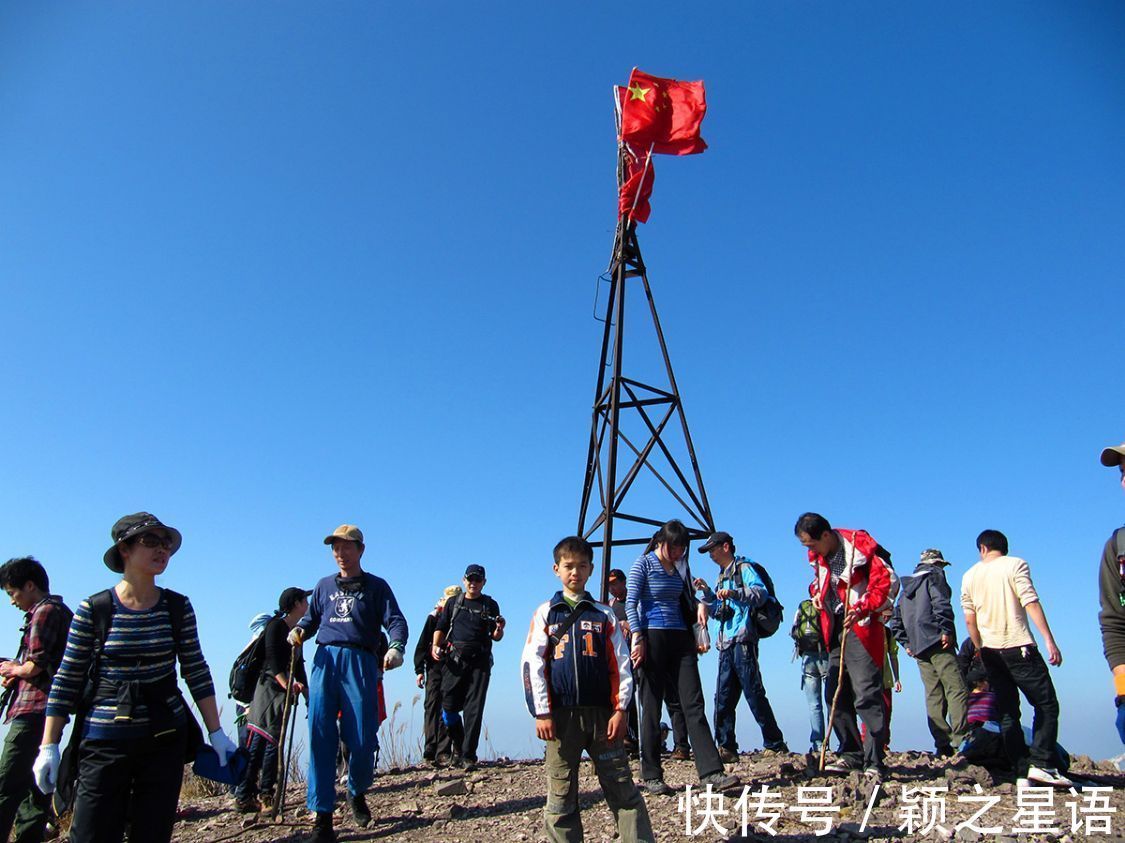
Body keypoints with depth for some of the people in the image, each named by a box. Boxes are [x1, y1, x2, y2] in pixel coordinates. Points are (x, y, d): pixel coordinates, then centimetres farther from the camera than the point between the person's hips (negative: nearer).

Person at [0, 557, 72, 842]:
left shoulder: (44, 611, -9)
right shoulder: (61, 611, 21)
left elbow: (36, 665, -16)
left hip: (33, 712, -10)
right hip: (43, 712, 10)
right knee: (33, 785, 12)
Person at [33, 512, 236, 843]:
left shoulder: (178, 607, 0)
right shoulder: (94, 610, -6)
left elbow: (196, 672, 3)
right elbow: (67, 681, -1)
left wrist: (216, 732, 1)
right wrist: (49, 746, -3)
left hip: (166, 740, 2)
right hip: (105, 743, -2)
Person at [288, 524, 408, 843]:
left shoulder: (376, 586, 9)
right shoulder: (324, 586, 19)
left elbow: (395, 620, 0)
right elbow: (311, 617, 19)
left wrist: (396, 646, -20)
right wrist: (298, 630, -4)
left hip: (361, 662, -2)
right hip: (325, 660, 2)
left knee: (362, 739, -3)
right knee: (320, 735, -7)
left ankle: (357, 793, 27)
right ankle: (322, 816, 0)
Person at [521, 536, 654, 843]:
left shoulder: (605, 615, 10)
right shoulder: (546, 613, 7)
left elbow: (621, 664, 7)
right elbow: (532, 664, 1)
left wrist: (620, 709, -3)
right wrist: (542, 713, -6)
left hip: (603, 713, 1)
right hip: (561, 714, 0)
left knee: (622, 788, 3)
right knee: (561, 794, 5)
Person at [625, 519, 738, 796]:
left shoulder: (680, 568, 13)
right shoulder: (643, 565, -3)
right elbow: (631, 603, -8)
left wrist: (700, 604, 0)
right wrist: (638, 639, -15)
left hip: (680, 640, 5)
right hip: (652, 638, -5)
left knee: (694, 704, -1)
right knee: (651, 707, 1)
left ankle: (711, 772, -2)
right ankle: (651, 776, 10)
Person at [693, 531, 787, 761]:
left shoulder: (743, 567, 1)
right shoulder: (722, 576, 25)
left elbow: (762, 592, -15)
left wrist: (735, 593, -28)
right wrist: (707, 593, 12)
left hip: (743, 640, -8)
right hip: (726, 643, 8)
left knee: (754, 692, -8)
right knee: (723, 698, 4)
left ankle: (775, 744, 1)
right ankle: (726, 748, 7)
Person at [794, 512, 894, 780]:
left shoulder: (858, 546, -14)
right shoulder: (818, 556, 9)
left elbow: (886, 580, -16)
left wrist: (862, 608, -26)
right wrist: (816, 592, 4)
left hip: (862, 628, -8)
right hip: (835, 631, 8)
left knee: (867, 694, -9)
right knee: (836, 694, 9)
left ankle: (874, 762, -2)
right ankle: (852, 754, 20)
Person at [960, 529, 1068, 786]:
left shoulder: (970, 576, 11)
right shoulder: (1015, 564, -1)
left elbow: (970, 620, 9)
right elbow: (1031, 602, -13)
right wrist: (1049, 640, -15)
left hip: (991, 651, 4)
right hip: (1019, 648, -4)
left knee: (1008, 713, 8)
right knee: (1046, 705, 2)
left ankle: (1023, 770, 5)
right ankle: (1042, 764, -8)